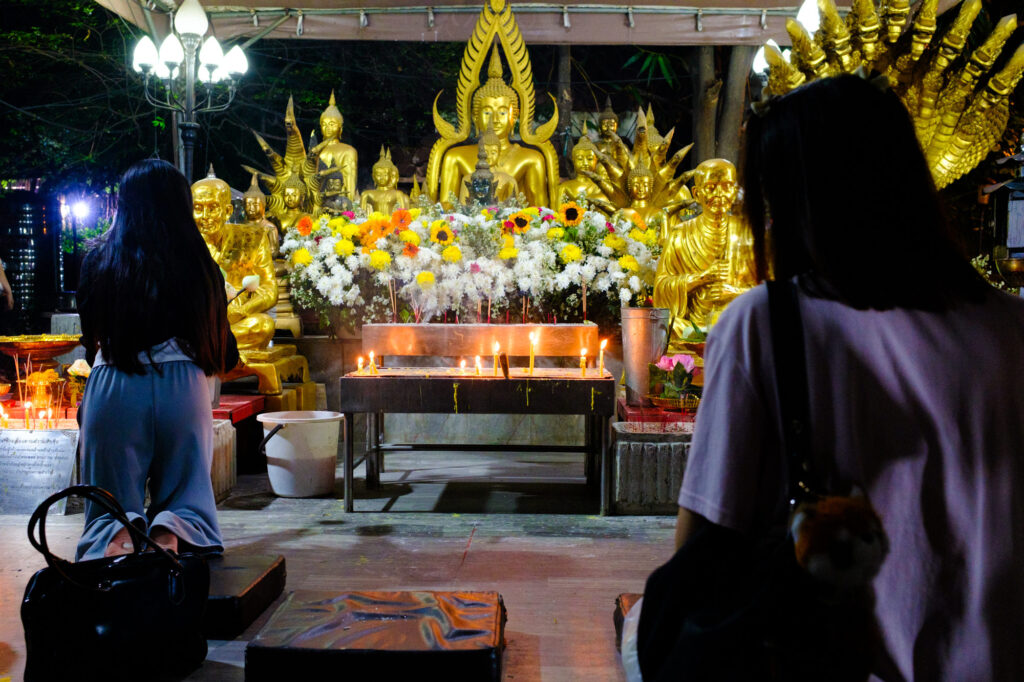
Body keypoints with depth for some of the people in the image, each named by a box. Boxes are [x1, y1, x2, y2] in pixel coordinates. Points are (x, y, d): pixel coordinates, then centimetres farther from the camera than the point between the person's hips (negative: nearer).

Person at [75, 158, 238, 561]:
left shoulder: (99, 261, 6)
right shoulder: (198, 263, 5)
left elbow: (90, 337, 12)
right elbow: (223, 353, 10)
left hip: (112, 389, 0)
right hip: (182, 387, 0)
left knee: (112, 502, 13)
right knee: (187, 494, 13)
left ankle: (120, 535, -21)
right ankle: (172, 531, -20)